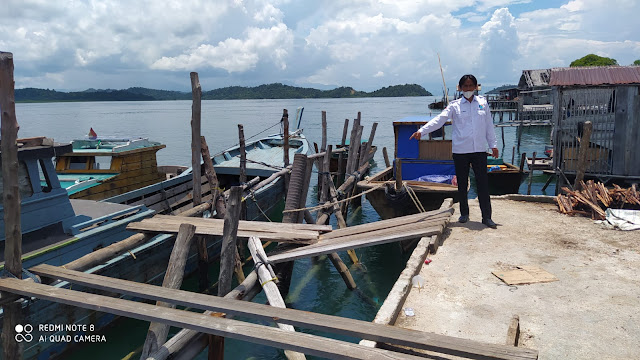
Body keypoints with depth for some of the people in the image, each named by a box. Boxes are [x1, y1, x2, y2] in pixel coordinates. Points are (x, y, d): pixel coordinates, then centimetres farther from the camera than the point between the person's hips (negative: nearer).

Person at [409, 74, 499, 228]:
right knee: (462, 184, 8)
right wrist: (422, 131, -23)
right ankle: (464, 213, 24)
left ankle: (487, 217, 7)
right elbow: (439, 120, -10)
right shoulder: (455, 105, 1)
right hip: (460, 151, -1)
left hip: (479, 150, 1)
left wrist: (493, 145, 14)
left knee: (483, 183, -1)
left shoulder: (483, 102, 9)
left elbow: (489, 125, 13)